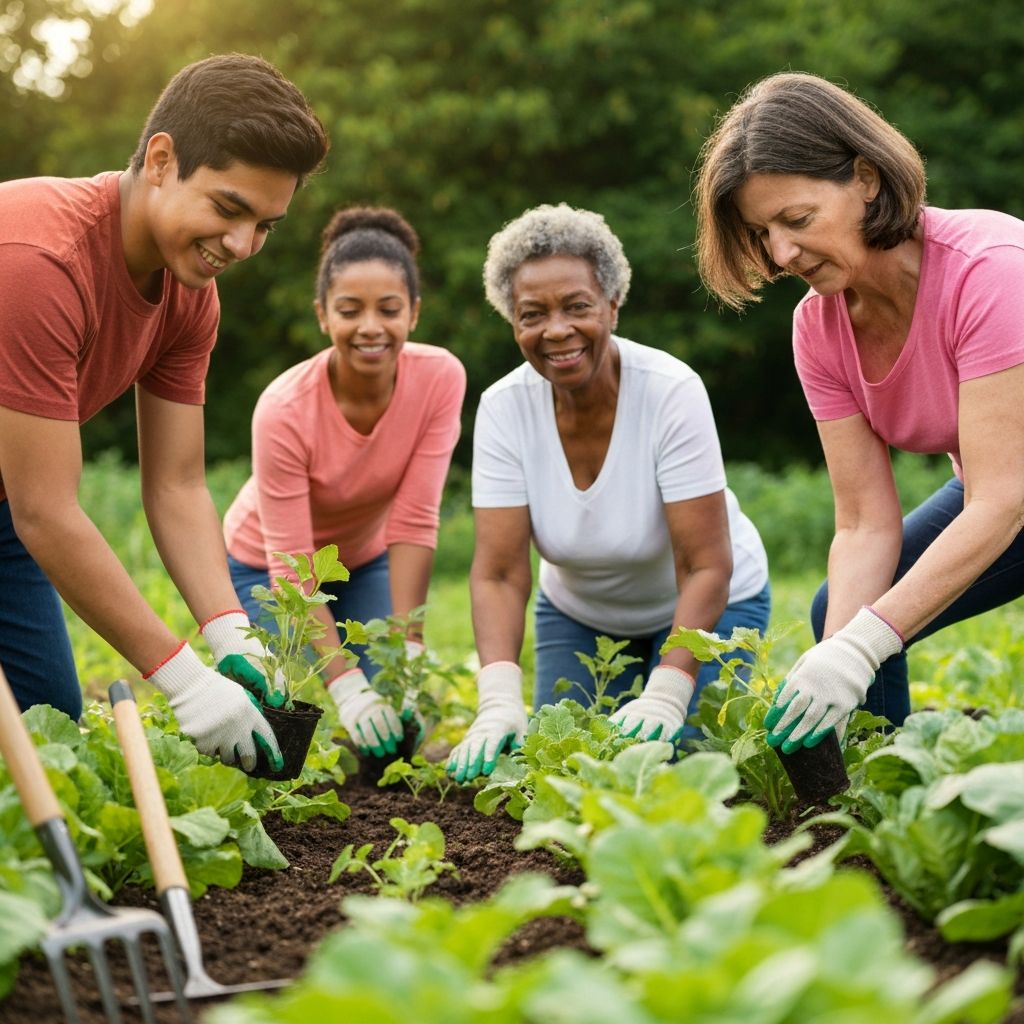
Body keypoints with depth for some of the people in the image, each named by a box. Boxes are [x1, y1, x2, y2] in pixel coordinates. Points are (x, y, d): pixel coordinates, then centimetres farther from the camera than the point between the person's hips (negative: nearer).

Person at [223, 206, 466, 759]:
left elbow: (414, 522, -25)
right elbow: (291, 567, -32)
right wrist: (346, 686, -40)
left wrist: (409, 648, -31)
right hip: (266, 567, -2)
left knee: (400, 722, -12)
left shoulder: (440, 377, -27)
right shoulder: (285, 409, -35)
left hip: (365, 561, 3)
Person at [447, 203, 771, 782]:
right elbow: (499, 572, -22)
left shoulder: (672, 392, -29)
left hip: (707, 606, -3)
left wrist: (666, 696, -41)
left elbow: (706, 567, -29)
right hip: (579, 614, 3)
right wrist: (500, 703, -37)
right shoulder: (503, 409, -20)